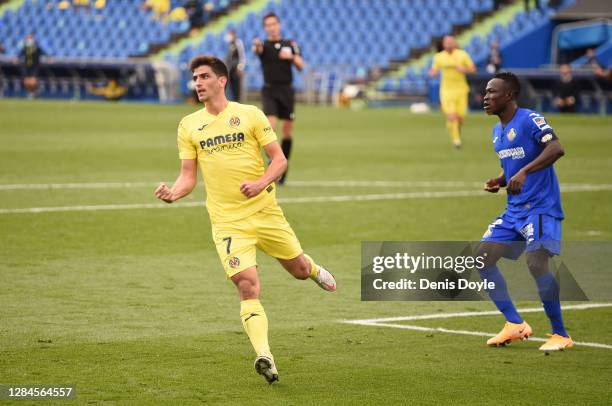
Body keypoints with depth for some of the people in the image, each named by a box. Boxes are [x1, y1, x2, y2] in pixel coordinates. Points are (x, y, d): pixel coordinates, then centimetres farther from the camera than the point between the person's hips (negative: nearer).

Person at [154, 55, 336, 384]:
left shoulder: (250, 115, -1)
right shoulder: (188, 126, 5)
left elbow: (279, 160, -1)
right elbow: (188, 176, 6)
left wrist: (261, 183, -20)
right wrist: (173, 193, -16)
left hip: (265, 212, 0)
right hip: (227, 222, 0)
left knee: (299, 269, 14)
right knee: (247, 286, -16)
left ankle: (313, 269, 52)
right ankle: (264, 357, -24)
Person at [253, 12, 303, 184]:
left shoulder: (290, 44, 9)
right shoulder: (265, 45, 0)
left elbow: (300, 66, 7)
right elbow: (258, 49, -26)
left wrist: (291, 56, -13)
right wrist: (256, 46, -50)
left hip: (287, 90, 3)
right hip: (270, 90, -2)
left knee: (287, 131, 5)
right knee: (270, 125, -21)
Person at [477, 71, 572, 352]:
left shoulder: (530, 120, -12)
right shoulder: (497, 131, 15)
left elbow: (556, 149, -26)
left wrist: (523, 172, -35)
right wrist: (499, 181, 5)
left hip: (541, 207, -9)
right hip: (514, 210, 9)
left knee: (536, 262, -22)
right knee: (482, 257, 1)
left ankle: (561, 335, -9)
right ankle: (515, 325, 9)